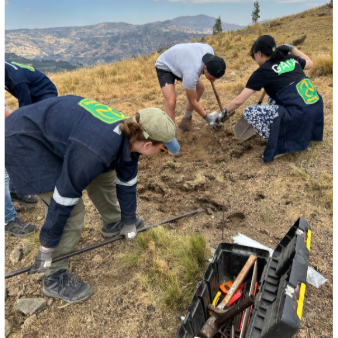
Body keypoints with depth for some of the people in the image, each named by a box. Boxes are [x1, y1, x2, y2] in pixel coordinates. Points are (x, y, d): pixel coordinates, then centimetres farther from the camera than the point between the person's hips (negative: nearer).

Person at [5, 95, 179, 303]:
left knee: (103, 176, 14)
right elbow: (64, 198, -27)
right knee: (74, 211, -11)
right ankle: (55, 279, 10)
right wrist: (47, 246, -13)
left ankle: (113, 224, 39)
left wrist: (129, 221, 16)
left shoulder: (130, 135, -9)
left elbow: (127, 182, 5)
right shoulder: (97, 150, -36)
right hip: (24, 142, -8)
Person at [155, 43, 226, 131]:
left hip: (179, 60, 8)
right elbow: (192, 101, -24)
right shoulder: (191, 74, -40)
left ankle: (186, 121, 20)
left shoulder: (210, 50, -23)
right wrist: (207, 118, -15)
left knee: (200, 88, 8)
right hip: (164, 66, -8)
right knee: (171, 102, -26)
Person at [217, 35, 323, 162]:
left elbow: (239, 101, -1)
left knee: (249, 112, -4)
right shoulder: (291, 59, 14)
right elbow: (309, 63, 38)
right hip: (317, 109, 8)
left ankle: (281, 144, 0)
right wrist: (291, 48, 37)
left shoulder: (263, 72, -4)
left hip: (299, 116, -8)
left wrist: (224, 112, 15)